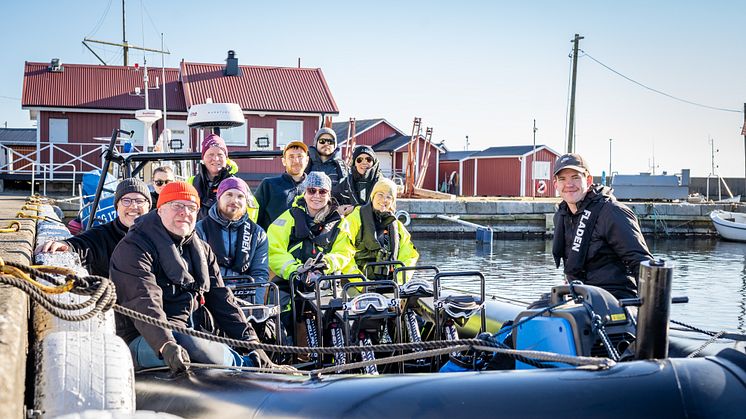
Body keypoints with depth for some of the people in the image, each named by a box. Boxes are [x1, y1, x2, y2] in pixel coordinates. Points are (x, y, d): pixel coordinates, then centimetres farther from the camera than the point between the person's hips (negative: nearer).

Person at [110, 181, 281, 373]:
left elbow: (221, 300, 14)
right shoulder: (133, 249, -6)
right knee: (190, 343, -35)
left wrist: (252, 344, 1)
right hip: (147, 341, -6)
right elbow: (144, 304, -22)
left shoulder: (201, 251, 18)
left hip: (195, 335, 7)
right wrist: (167, 346, -39)